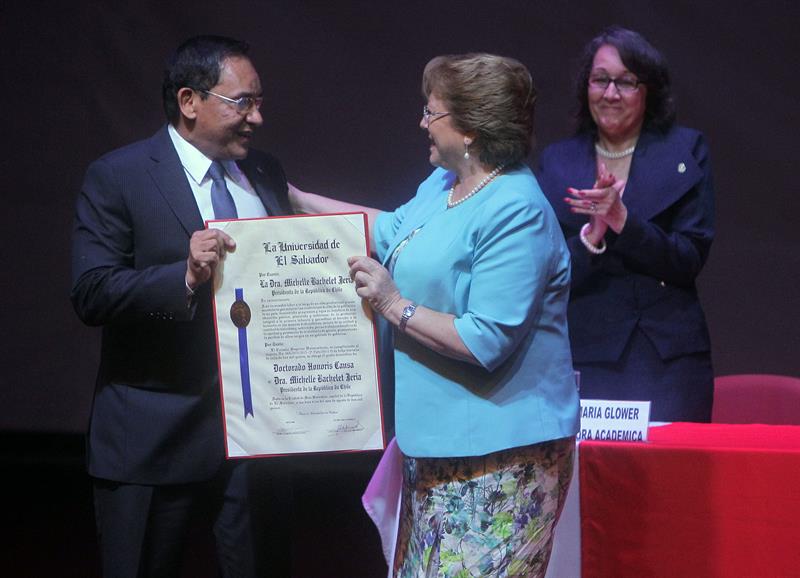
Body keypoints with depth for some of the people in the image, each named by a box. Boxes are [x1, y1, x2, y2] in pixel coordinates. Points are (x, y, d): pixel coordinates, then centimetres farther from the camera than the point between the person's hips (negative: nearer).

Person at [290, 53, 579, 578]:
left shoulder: (516, 214, -21)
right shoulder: (443, 185, 10)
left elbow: (487, 342, -25)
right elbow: (390, 229, 31)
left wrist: (395, 306, -17)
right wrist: (296, 200, 32)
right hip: (438, 440, 10)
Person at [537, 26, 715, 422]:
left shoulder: (685, 150, 5)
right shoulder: (556, 161, 10)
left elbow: (691, 259, -4)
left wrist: (621, 219, -17)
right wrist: (591, 235, -15)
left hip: (668, 357, -1)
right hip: (584, 357, 1)